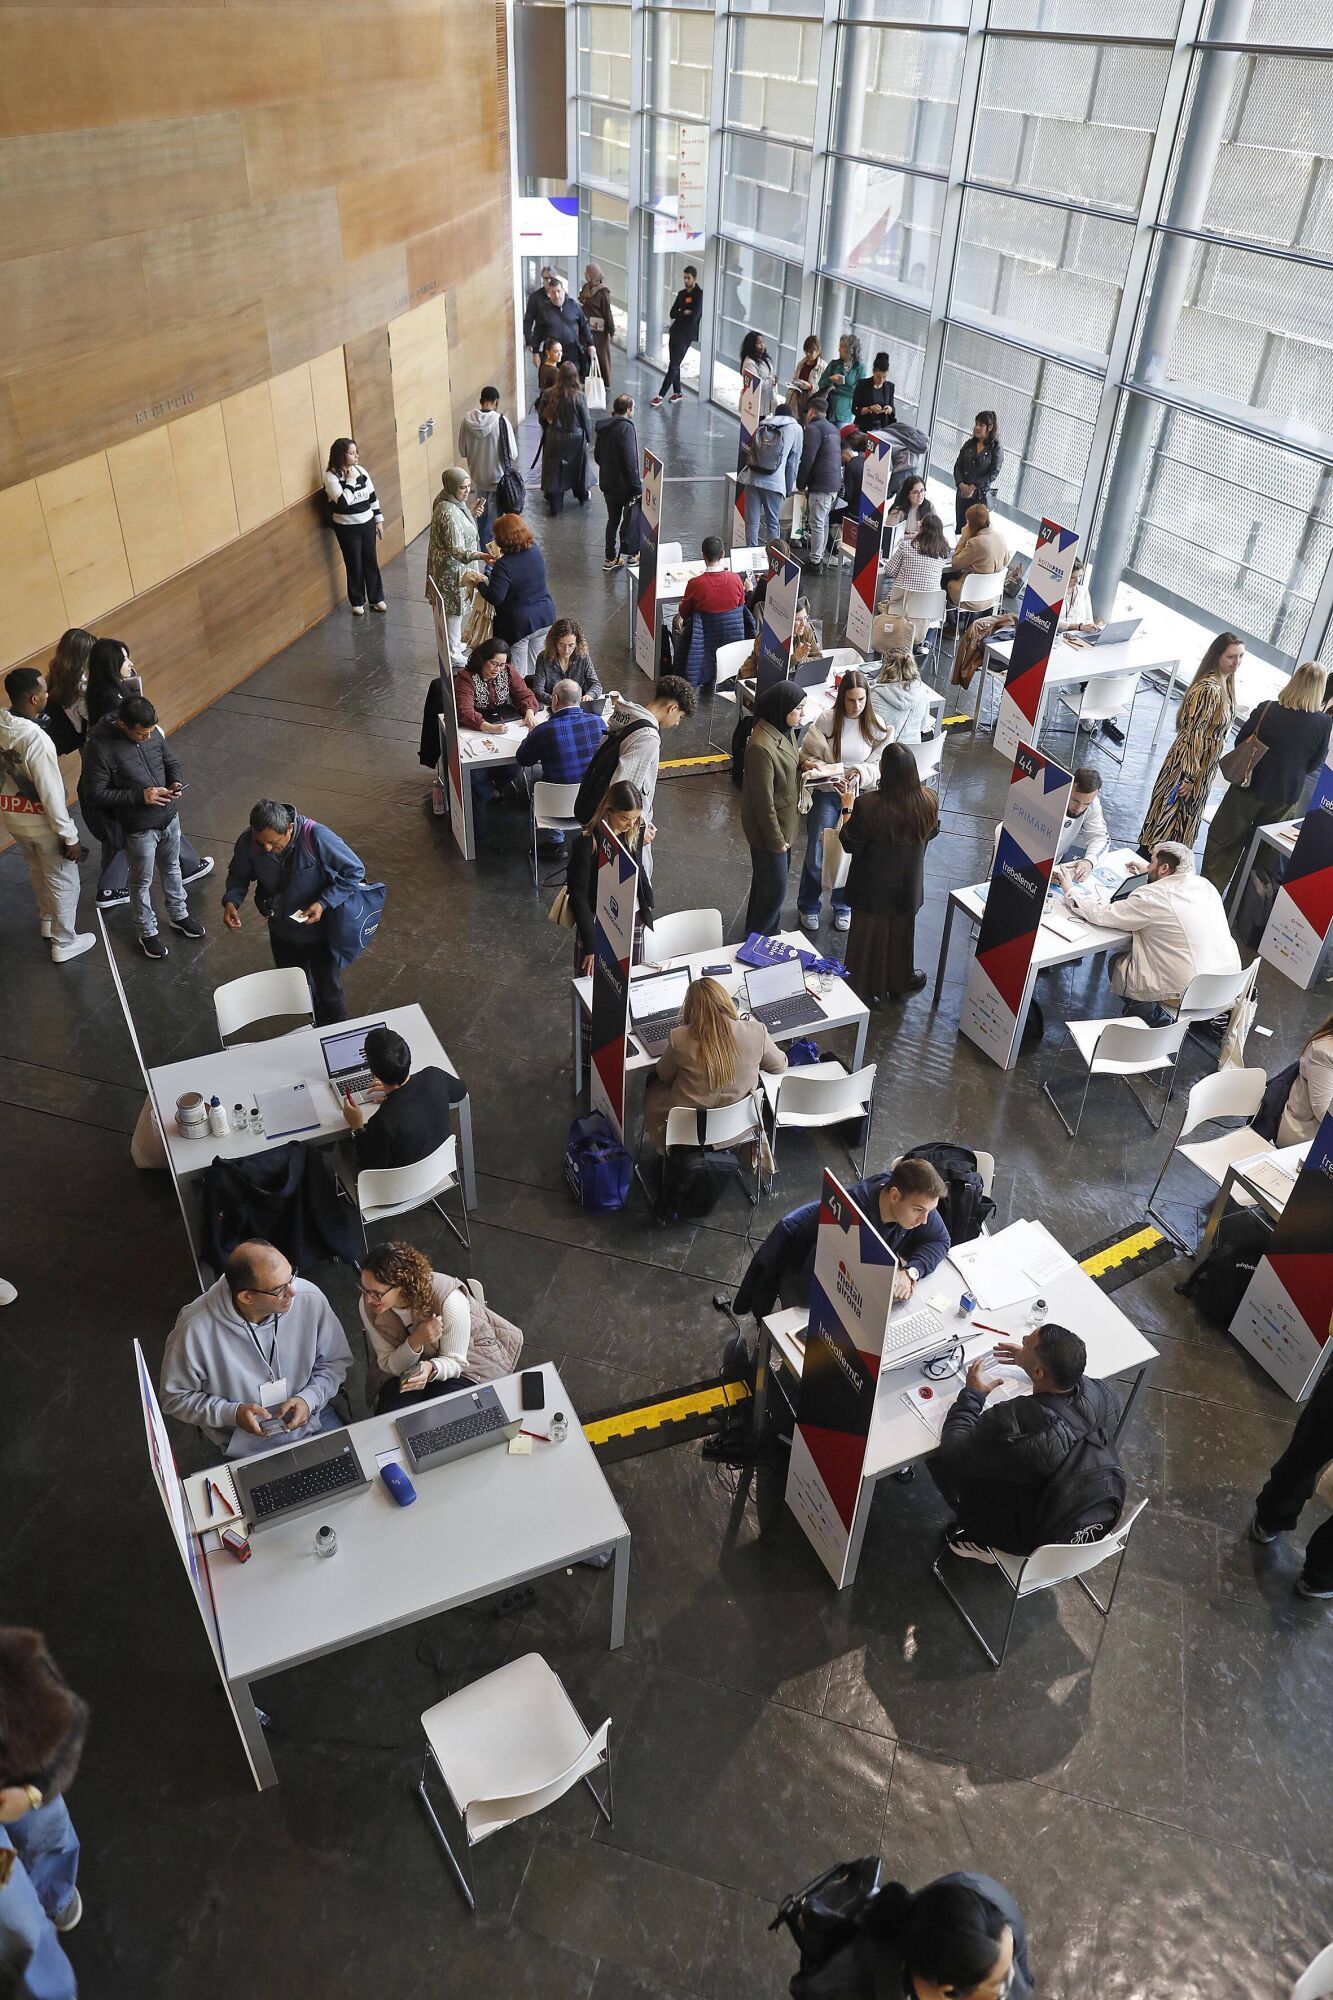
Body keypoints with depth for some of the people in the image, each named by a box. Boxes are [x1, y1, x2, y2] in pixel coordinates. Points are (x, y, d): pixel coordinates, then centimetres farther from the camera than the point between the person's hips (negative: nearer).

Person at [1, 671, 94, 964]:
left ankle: (46, 920, 54)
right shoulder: (37, 739, -33)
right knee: (64, 882, 14)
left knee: (37, 871, 32)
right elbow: (51, 795, -28)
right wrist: (70, 836, -17)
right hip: (40, 822, -8)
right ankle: (64, 944, 28)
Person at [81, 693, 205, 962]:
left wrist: (176, 782, -14)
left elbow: (171, 762, 8)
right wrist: (140, 795, -27)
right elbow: (97, 794, -20)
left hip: (170, 816, 5)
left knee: (171, 868, 25)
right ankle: (147, 933, 32)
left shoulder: (152, 732, -8)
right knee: (142, 881, 14)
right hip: (139, 827, -5)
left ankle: (179, 915, 47)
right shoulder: (100, 746, -24)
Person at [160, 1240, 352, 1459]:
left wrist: (309, 1399, -15)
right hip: (245, 1446, 0)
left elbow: (336, 1360, 2)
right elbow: (175, 1398, -7)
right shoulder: (195, 1328, -23)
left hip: (312, 1421, 1)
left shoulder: (310, 1299, -16)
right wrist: (232, 1413, -20)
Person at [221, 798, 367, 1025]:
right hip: (282, 931, 3)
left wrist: (324, 903, -30)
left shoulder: (316, 837, -33)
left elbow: (354, 871, -22)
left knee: (328, 989, 16)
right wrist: (231, 901, -21)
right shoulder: (249, 841, -22)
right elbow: (238, 875, -1)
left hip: (319, 929, -3)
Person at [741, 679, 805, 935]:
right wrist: (776, 839, -18)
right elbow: (764, 800, -25)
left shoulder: (785, 730, -2)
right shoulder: (761, 747, -31)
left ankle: (770, 930, 43)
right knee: (774, 888, 5)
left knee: (772, 882, 24)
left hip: (785, 823, 9)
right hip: (768, 828, -9)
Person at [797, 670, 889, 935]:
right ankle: (808, 907, 26)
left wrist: (862, 773, -22)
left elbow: (879, 764, -2)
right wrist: (812, 767, -26)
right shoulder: (827, 720, -14)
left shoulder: (875, 725, -8)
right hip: (827, 795, -1)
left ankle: (843, 906, 36)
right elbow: (807, 754, -5)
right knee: (816, 856, 3)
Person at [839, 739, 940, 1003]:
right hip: (908, 885, 3)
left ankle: (865, 991, 34)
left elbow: (850, 844, -16)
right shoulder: (929, 800, -18)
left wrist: (847, 808, -6)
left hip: (873, 888, -3)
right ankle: (898, 983, 46)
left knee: (870, 935, 18)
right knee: (900, 932, 25)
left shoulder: (868, 805, -31)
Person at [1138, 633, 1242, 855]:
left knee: (1184, 817, 19)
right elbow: (1193, 733, -24)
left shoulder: (1225, 682, 5)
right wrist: (1189, 775, -22)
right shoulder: (1209, 689, -25)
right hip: (1186, 764, -9)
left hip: (1203, 768, 9)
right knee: (1168, 814, 3)